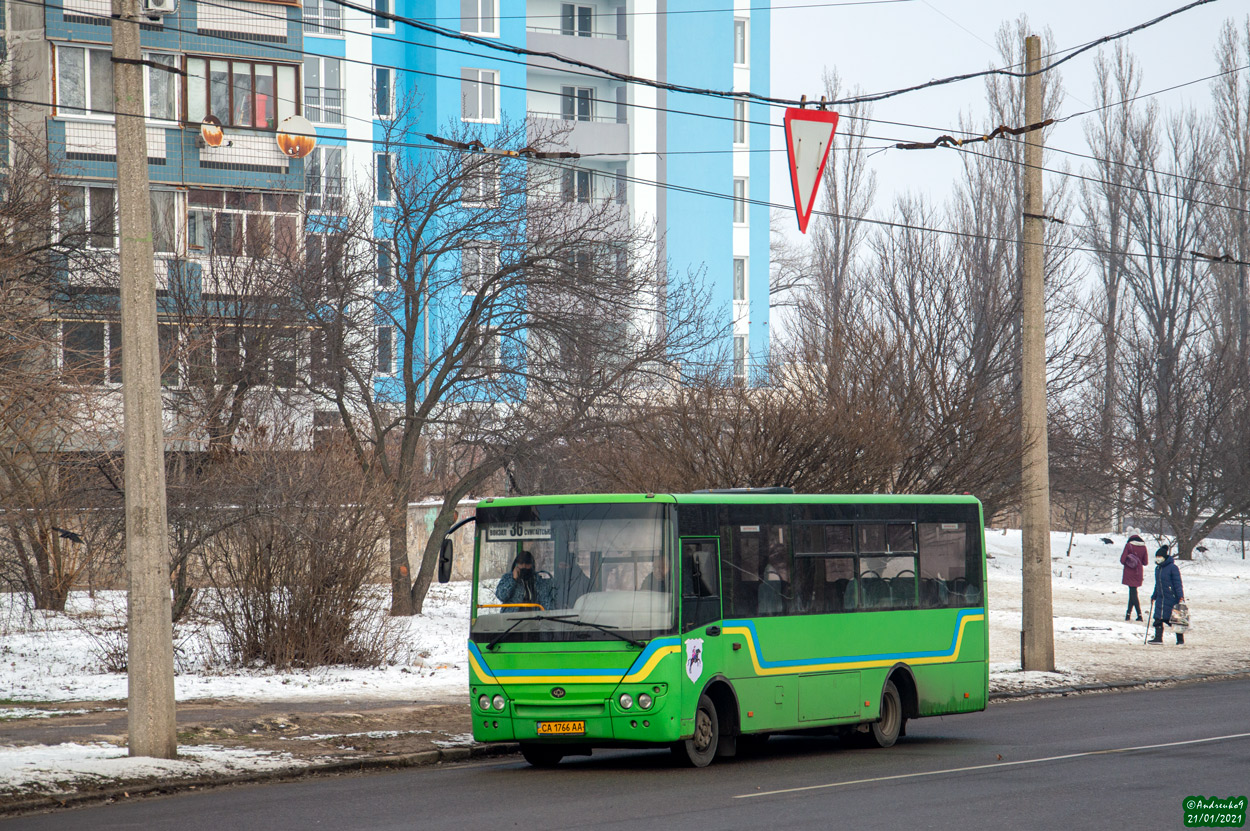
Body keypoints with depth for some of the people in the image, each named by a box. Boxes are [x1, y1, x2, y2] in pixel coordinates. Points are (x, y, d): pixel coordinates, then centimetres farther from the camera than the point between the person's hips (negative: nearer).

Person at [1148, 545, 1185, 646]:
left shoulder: (1172, 568, -11)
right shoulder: (1158, 568, 13)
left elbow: (1177, 583, -13)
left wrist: (1180, 596, -19)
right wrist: (1154, 596, 24)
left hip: (1172, 598, -7)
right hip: (1161, 598, 7)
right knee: (1158, 618, -3)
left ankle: (1180, 639, 12)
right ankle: (1158, 638, -1)